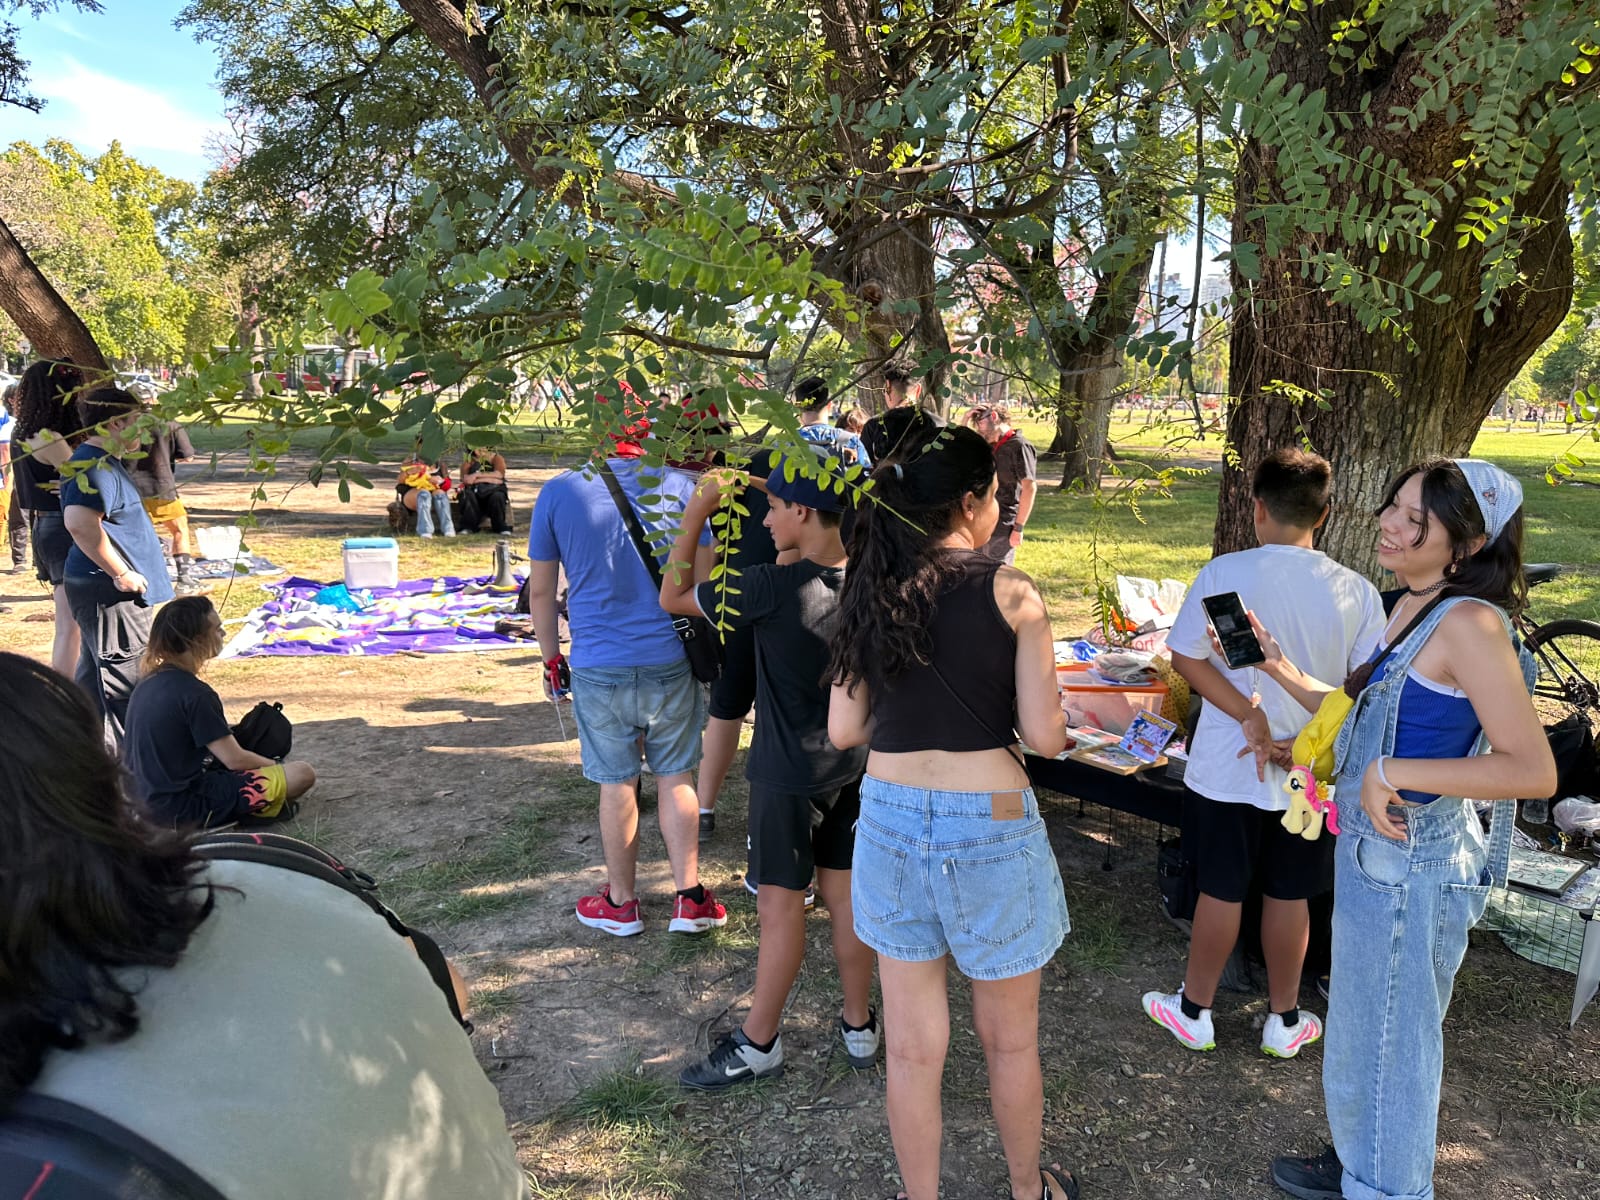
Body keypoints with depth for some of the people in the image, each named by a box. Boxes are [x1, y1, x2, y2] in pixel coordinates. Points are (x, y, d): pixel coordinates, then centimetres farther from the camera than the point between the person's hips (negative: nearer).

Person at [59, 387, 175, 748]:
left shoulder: (104, 461, 15)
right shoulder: (96, 467, -19)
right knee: (124, 678, -5)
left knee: (96, 672, 19)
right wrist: (120, 573, -26)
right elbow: (80, 523, -35)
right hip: (108, 592, -11)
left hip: (106, 587, 11)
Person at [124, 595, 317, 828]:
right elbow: (235, 759, -15)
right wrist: (276, 766, 5)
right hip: (184, 809, -9)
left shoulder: (148, 681, 7)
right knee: (303, 774, -11)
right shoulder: (194, 693, -19)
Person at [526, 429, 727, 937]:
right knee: (675, 777, 13)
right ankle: (690, 899, 19)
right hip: (670, 661, 0)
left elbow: (541, 591, 2)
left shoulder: (558, 492, -3)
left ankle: (621, 903, 26)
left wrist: (551, 658, 15)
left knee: (617, 784, 12)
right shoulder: (679, 486, -4)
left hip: (598, 665, 0)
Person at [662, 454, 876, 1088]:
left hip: (789, 773, -6)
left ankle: (758, 1043, 22)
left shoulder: (774, 588, -24)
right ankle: (859, 1027, 30)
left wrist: (696, 513, -6)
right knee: (844, 891, 16)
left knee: (780, 903, 6)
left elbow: (673, 597, -13)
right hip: (852, 765, 6)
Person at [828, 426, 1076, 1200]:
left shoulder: (869, 594, 2)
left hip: (891, 821, 3)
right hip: (988, 827, -3)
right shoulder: (1010, 592, -10)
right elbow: (1045, 736, -12)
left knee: (912, 1044, 17)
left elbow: (844, 731, 2)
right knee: (1009, 1040, 20)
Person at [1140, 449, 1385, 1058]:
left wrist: (1249, 715, -14)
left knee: (1221, 891, 12)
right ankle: (1284, 1021, 33)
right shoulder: (1356, 592, -7)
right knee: (1288, 896, 16)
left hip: (1227, 771, -2)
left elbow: (1186, 656, -14)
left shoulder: (1224, 574, -13)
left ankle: (1194, 1012, 29)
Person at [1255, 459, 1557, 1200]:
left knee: (1385, 1043, 11)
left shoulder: (1471, 624, -23)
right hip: (1376, 854, 9)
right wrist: (1287, 675, 6)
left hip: (1410, 869, -9)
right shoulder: (1415, 609, 5)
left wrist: (1393, 772, -28)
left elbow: (1533, 770, -27)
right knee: (1364, 1029, 25)